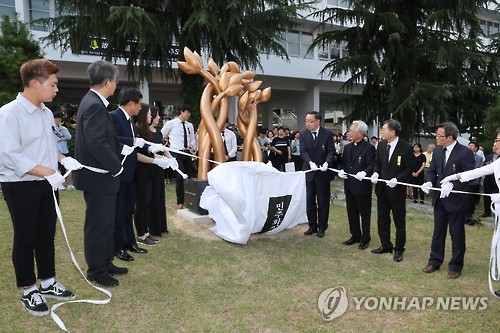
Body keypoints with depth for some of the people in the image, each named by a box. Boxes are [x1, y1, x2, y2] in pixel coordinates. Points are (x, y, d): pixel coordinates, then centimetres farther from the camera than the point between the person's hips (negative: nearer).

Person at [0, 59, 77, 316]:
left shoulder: (46, 113, 8)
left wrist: (64, 159, 1)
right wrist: (48, 172, -23)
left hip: (47, 185, 7)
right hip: (21, 186, -7)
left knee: (47, 236, 15)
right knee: (25, 239, 6)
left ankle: (47, 283, 30)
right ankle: (28, 291, 22)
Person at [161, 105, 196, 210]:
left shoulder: (190, 125, 12)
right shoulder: (171, 123, -2)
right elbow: (161, 136, 4)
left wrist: (192, 146, 1)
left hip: (187, 153, 6)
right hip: (176, 153, -5)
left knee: (189, 176, 8)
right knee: (180, 177, -14)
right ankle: (180, 202, -3)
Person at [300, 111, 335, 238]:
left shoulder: (327, 134, -6)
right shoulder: (303, 134, 0)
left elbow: (331, 151, -9)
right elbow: (303, 151, -9)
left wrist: (326, 163, -27)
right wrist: (310, 162, -27)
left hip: (323, 172, -2)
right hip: (309, 172, 2)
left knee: (323, 201, 8)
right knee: (310, 201, 10)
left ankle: (322, 227, 21)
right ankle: (312, 226, 24)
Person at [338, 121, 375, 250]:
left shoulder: (369, 147, -9)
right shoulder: (347, 147, 12)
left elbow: (371, 165, -14)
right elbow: (343, 162, 16)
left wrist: (364, 172, -32)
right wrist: (341, 170, -4)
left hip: (362, 186, -7)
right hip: (349, 186, 7)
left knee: (364, 213, 6)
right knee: (352, 212, 15)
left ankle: (365, 239, 18)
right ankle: (355, 235, 29)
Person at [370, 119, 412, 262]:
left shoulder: (405, 147, -13)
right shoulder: (381, 145, 2)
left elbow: (409, 169, -9)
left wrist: (397, 179, -22)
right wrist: (375, 173, -8)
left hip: (397, 190, -5)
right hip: (382, 188, 5)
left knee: (399, 222, 8)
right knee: (382, 220, 15)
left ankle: (399, 249, 22)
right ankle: (385, 246, 30)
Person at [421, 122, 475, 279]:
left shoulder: (465, 152, -15)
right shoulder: (438, 151, 4)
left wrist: (452, 185, -31)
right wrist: (430, 182, -10)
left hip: (456, 200, -6)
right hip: (439, 198, 6)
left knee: (457, 234, 8)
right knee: (438, 232, 16)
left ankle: (455, 266, 22)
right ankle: (435, 261, 29)